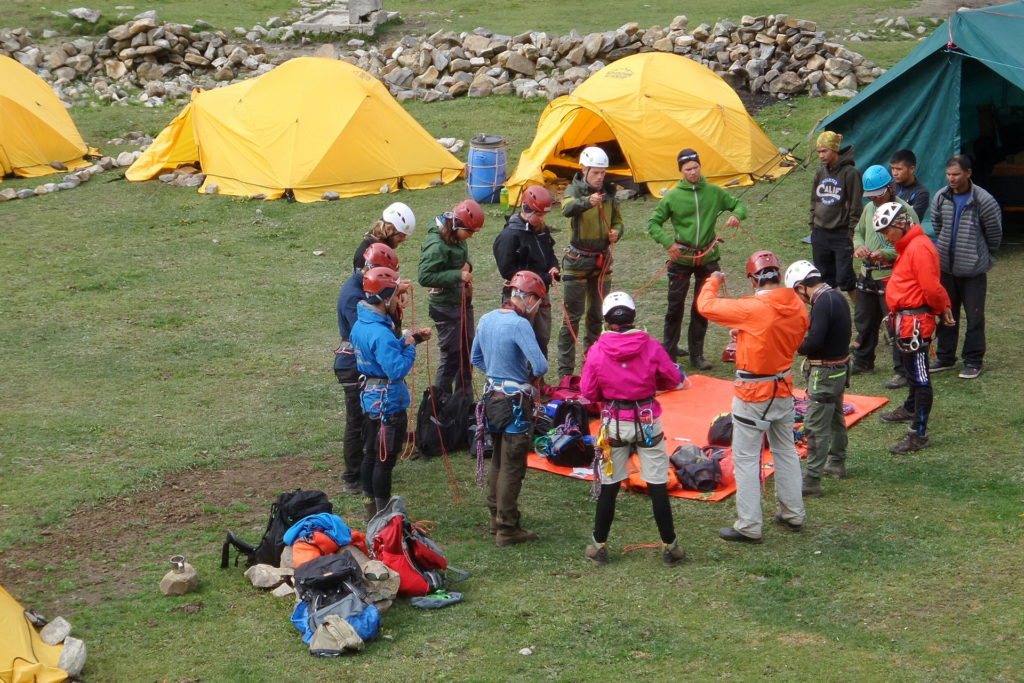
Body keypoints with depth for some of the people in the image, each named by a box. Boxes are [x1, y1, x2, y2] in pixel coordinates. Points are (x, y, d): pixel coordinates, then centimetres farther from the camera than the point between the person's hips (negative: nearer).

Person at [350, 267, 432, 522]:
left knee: (370, 455, 19)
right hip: (389, 403, -10)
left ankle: (370, 509, 31)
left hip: (370, 399, 10)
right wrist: (410, 346, -13)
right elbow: (397, 369, -29)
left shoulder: (360, 325, 4)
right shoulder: (380, 333, -27)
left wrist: (409, 339, 6)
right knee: (384, 460, 1)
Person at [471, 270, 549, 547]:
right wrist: (530, 375, -5)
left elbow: (476, 358, 18)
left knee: (498, 460, 20)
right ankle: (507, 529, 6)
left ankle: (496, 517, 32)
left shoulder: (486, 320, 4)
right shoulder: (519, 325, -21)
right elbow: (541, 366, -26)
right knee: (512, 467, 0)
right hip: (515, 404, -8)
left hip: (492, 397, 8)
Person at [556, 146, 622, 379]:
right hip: (577, 261, -5)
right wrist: (588, 201, -54)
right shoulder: (575, 190, -11)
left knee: (598, 315, 12)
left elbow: (617, 221, 17)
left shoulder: (608, 193, 5)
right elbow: (568, 208, -34)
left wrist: (616, 233, -7)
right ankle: (565, 371, 1)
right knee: (572, 316, -4)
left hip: (602, 259, 5)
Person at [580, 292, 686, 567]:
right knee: (658, 486, 7)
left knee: (609, 486, 11)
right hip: (647, 421, 0)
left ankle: (599, 547, 18)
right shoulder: (651, 347, -11)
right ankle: (669, 547, 14)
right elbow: (673, 380, -2)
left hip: (614, 423, 1)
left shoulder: (597, 351, -11)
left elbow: (588, 392, -5)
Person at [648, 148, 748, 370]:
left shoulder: (714, 192, 2)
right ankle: (669, 354, 12)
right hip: (681, 259, -2)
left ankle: (697, 354, 20)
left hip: (707, 258, 2)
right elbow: (653, 223, 1)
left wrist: (736, 215, -9)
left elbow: (739, 204, 14)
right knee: (675, 306, 2)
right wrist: (667, 242, -15)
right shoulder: (672, 197, -3)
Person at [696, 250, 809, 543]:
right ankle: (793, 514, 32)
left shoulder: (752, 309, -24)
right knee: (786, 450, 21)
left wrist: (713, 281, 3)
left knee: (746, 458, 3)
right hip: (784, 388, 7)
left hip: (753, 394, -7)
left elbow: (706, 306, -17)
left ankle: (748, 527, 7)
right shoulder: (797, 307, -5)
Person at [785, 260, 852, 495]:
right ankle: (836, 463, 43)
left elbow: (815, 341, -28)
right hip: (841, 367, 10)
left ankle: (811, 481, -5)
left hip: (825, 373, -10)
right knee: (835, 417, 25)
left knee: (816, 427, -7)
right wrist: (802, 340, 6)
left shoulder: (822, 303, -22)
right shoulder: (837, 297, 8)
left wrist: (796, 346, -10)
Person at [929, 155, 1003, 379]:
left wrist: (982, 254, 10)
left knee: (974, 316, 2)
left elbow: (994, 233, -1)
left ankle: (973, 361, 11)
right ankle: (945, 357, 25)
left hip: (974, 269, -5)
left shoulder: (983, 200, -13)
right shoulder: (940, 198, 0)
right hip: (946, 266, 5)